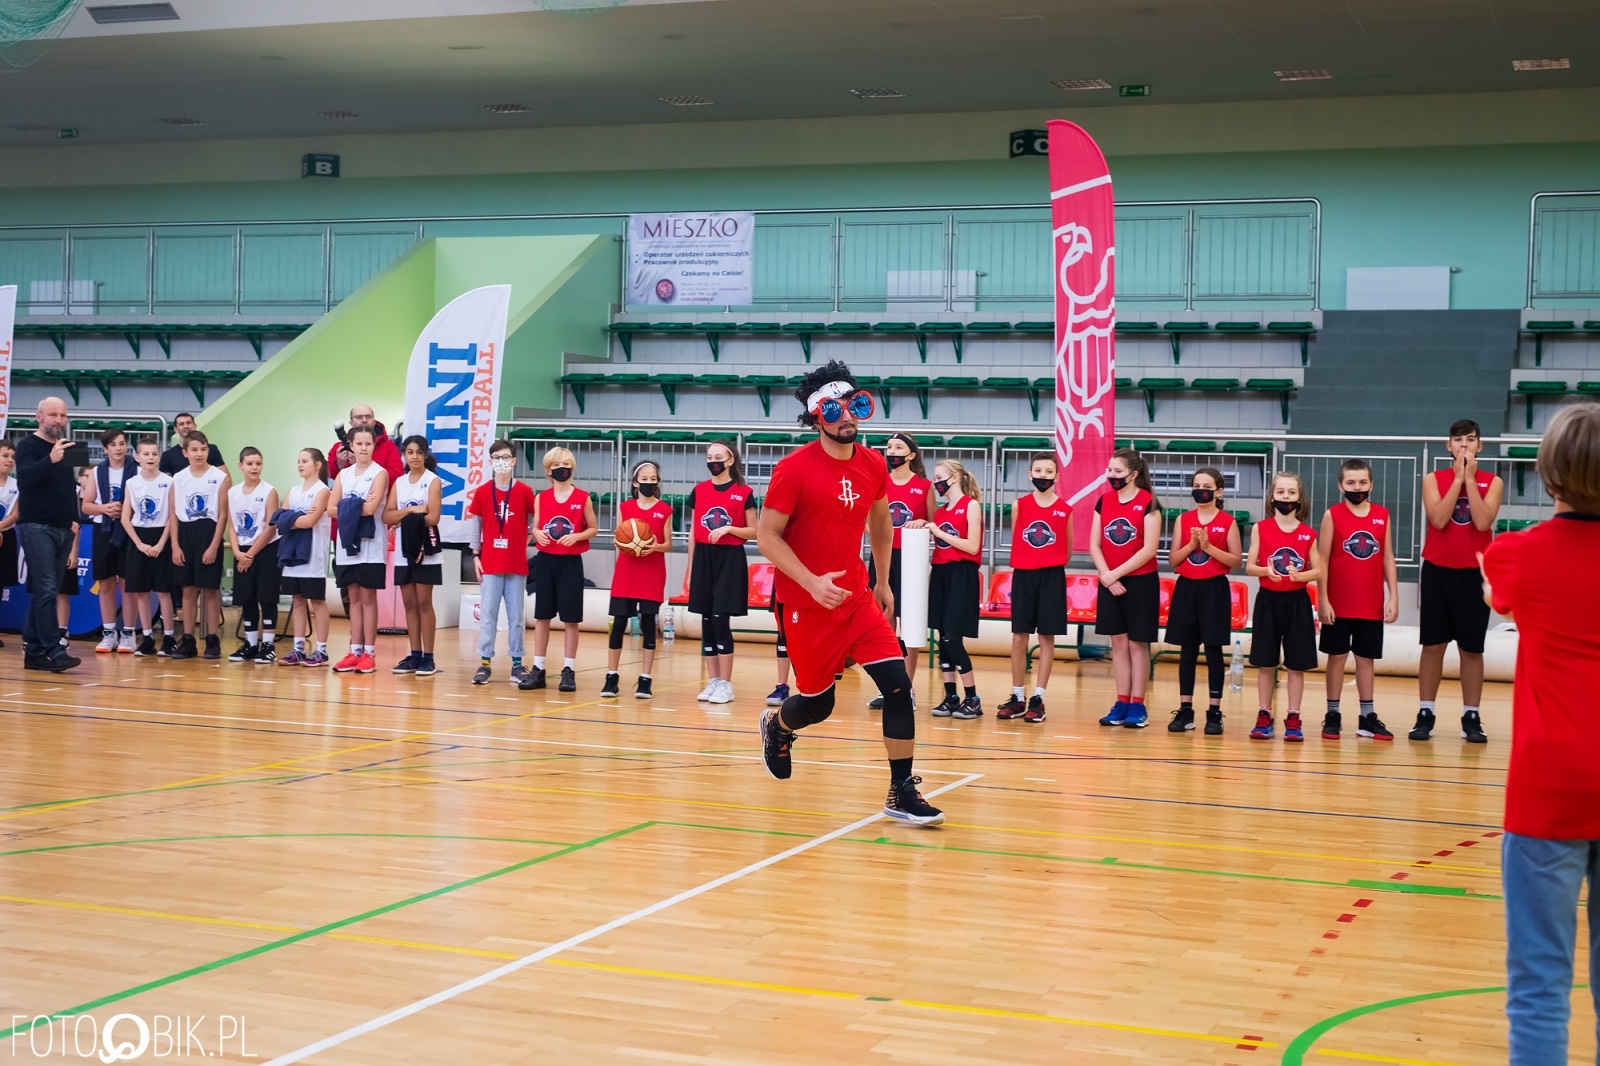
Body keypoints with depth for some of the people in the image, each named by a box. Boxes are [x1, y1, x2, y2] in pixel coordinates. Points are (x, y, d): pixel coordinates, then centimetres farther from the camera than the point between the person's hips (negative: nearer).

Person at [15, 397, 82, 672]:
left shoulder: (66, 449, 16)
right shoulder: (28, 446, -4)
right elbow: (24, 478, -22)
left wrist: (74, 525, 17)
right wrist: (50, 460, -38)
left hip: (62, 530, 7)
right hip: (36, 528, -7)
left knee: (42, 592, 9)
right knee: (46, 590, -14)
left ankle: (33, 651, 12)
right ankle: (52, 651, -17)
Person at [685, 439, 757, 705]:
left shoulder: (744, 492, -3)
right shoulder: (699, 490, 8)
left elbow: (753, 532, 1)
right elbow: (693, 532, 12)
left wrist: (728, 528, -16)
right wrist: (690, 569, 10)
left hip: (730, 559, -4)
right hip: (704, 558, 4)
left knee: (721, 620, -9)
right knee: (707, 621, 4)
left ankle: (726, 684, -2)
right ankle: (713, 681, 10)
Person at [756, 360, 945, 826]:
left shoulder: (873, 465, 2)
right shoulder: (794, 468, -14)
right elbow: (767, 536, -14)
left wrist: (883, 583, 21)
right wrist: (813, 583, -24)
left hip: (858, 597, 4)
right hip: (808, 604, -4)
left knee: (898, 685, -10)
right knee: (817, 704, 7)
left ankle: (902, 793, -2)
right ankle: (777, 723, 44)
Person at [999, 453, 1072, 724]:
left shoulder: (1065, 510, 1)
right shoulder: (1019, 506, 2)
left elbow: (1067, 551, 9)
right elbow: (1015, 542, 10)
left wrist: (1052, 569, 8)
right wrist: (1024, 568, 8)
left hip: (1051, 577, -1)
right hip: (1023, 575, 1)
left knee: (1047, 638, 1)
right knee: (1019, 637, 4)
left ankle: (1037, 699, 5)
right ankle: (1017, 698, 12)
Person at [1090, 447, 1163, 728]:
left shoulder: (1148, 503, -9)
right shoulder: (1104, 501, 5)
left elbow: (1149, 549, -14)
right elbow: (1094, 544, 4)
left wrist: (1117, 573, -15)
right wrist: (1107, 575, -10)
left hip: (1141, 582, -4)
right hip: (1110, 583, 4)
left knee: (1137, 643, 2)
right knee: (1118, 643, 8)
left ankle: (1137, 706, 7)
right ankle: (1121, 704, 12)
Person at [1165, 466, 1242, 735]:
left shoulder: (1227, 522, -1)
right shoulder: (1183, 520, 7)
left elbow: (1236, 560, -5)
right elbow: (1173, 560, 5)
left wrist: (1209, 547, -15)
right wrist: (1191, 544, -12)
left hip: (1214, 589, -3)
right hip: (1186, 588, 3)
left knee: (1213, 650, 0)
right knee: (1187, 651, 6)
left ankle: (1214, 712, 5)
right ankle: (1185, 710, 11)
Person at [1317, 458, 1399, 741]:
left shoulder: (1382, 515, 5)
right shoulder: (1333, 515, -3)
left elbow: (1388, 558, 8)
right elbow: (1322, 560, -4)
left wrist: (1393, 596, 3)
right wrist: (1323, 599, -9)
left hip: (1372, 604, 2)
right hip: (1339, 603, -2)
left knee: (1367, 658, 9)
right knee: (1337, 656, 5)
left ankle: (1368, 717, 16)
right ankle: (1332, 715, 13)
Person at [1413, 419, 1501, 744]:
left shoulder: (1492, 482, 1)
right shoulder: (1433, 479, 2)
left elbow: (1482, 522, -15)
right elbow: (1438, 520, -14)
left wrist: (1470, 478, -13)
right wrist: (1457, 478, -12)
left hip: (1474, 573, 0)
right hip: (1437, 571, 0)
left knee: (1472, 648, 4)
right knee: (1433, 645, 3)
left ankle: (1471, 717, 10)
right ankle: (1425, 714, 10)